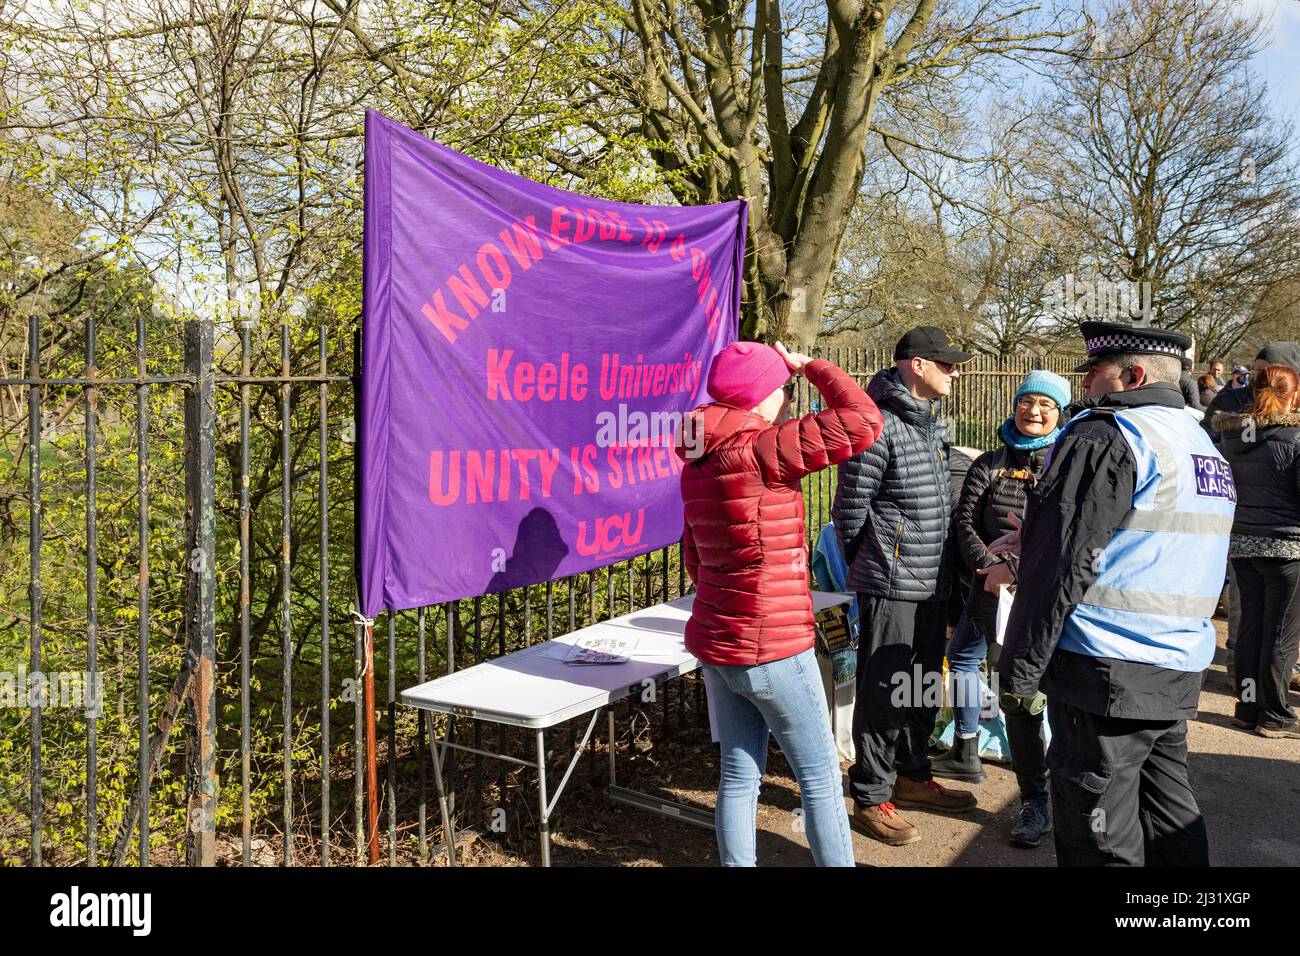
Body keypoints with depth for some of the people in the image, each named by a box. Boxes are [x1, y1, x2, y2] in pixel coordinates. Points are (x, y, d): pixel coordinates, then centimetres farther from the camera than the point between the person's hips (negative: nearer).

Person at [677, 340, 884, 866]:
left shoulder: (699, 462, 7)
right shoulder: (760, 450, -19)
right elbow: (862, 423, -21)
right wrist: (809, 365, -7)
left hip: (715, 643, 8)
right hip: (772, 650, -8)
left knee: (739, 773, 15)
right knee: (820, 776, 8)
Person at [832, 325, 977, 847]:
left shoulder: (932, 423, 13)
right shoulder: (880, 425, -17)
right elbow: (849, 507, -12)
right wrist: (866, 566, 1)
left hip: (933, 583, 9)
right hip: (892, 586, -9)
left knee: (924, 686, 20)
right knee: (884, 693, 0)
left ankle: (913, 775, 37)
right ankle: (871, 799, 13)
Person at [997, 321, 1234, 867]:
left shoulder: (1103, 437, -13)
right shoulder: (1203, 445, 17)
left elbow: (1063, 565, -17)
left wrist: (1021, 668, -13)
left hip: (1107, 671, -9)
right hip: (1179, 674, 9)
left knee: (1101, 839, 0)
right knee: (1169, 813, 18)